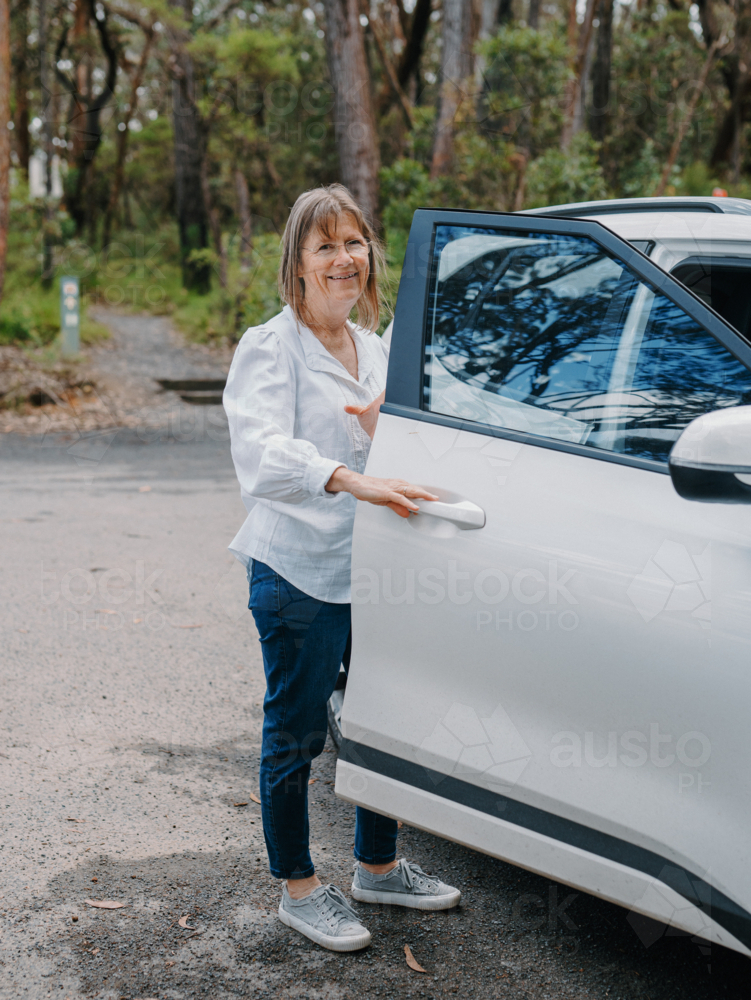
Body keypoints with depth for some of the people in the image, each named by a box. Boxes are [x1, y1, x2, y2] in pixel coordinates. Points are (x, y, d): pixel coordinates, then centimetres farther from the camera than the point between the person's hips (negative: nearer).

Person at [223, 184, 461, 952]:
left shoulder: (374, 348, 13)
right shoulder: (269, 348, -10)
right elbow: (263, 454, -26)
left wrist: (383, 430, -4)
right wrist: (354, 481, -40)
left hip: (373, 565, 7)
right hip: (299, 571, -7)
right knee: (295, 736, 5)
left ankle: (378, 867, 35)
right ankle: (298, 889, 21)